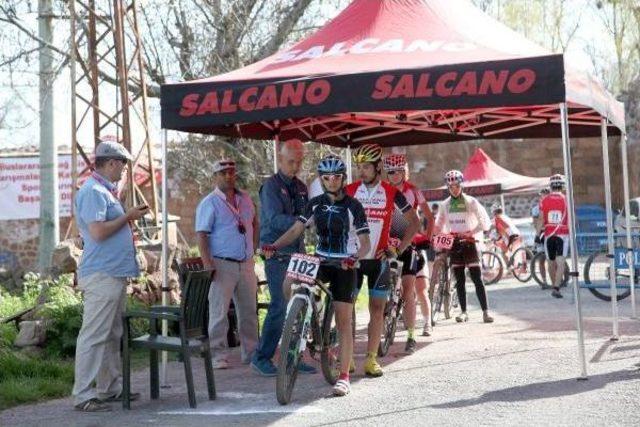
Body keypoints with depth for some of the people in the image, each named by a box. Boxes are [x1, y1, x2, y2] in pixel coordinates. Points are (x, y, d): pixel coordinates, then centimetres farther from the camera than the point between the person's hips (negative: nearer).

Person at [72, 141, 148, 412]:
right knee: (94, 336, -8)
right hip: (101, 275, -11)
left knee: (112, 335, 16)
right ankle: (83, 395, -5)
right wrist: (128, 216, -12)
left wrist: (129, 216, 13)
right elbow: (98, 231, -22)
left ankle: (111, 387, 24)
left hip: (115, 273, 11)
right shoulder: (93, 191, -14)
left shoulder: (105, 191, 18)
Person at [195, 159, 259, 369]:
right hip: (222, 265, -6)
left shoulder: (245, 199, 12)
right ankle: (218, 355, 1)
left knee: (249, 311, 10)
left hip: (246, 264, 6)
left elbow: (254, 222, 27)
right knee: (219, 312, -5)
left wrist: (254, 247, 16)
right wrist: (208, 264, -20)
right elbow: (201, 235, -11)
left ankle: (251, 352, 20)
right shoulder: (209, 203, -6)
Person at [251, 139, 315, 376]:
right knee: (280, 306, -10)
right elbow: (275, 219, -20)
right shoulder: (271, 186, -7)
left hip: (297, 253, 7)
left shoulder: (301, 188, 16)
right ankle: (261, 358, -1)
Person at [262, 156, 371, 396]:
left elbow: (365, 243, -11)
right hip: (319, 260, 4)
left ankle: (344, 377, -1)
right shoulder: (316, 204, 5)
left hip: (344, 266, -4)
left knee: (343, 322, -5)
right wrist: (273, 246, -17)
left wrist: (355, 257, -33)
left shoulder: (353, 206, -7)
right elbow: (296, 230, -1)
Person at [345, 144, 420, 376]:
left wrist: (398, 249, -1)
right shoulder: (349, 191, -1)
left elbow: (414, 222, 5)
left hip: (378, 259, 0)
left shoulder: (391, 193, -2)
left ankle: (371, 359, 7)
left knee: (377, 309, 2)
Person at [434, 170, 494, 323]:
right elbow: (439, 225, 15)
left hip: (468, 242, -3)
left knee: (477, 279, -8)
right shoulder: (445, 205, 8)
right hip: (454, 243, 4)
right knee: (459, 280, 4)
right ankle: (463, 312, 9)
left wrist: (471, 232, -18)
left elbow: (484, 221, -7)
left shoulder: (470, 202, -3)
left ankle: (485, 311, -8)